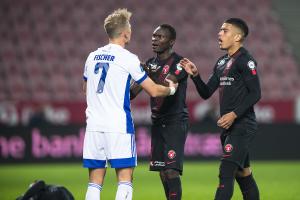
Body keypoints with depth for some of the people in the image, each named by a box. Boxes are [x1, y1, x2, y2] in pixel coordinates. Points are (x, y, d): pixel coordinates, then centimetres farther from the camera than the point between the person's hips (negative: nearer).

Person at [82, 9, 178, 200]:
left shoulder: (92, 57, 11)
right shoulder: (128, 58, -6)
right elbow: (154, 91, -3)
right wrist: (172, 89, 17)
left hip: (94, 125, 5)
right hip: (119, 126, -5)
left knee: (95, 183, 6)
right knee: (125, 179, -1)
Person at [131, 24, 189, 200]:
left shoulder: (179, 62, -9)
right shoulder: (151, 63, 12)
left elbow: (165, 85, -24)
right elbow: (134, 90, 9)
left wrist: (149, 74, -37)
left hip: (176, 121, -7)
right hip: (158, 122, 7)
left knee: (171, 170, -15)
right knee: (162, 171, 8)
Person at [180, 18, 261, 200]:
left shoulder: (245, 60, -9)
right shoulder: (222, 63, 17)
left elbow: (255, 94, -15)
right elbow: (206, 93, 17)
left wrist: (234, 114, -21)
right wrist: (195, 75, 2)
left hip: (242, 126, -9)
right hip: (229, 127, 9)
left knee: (226, 174, -16)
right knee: (243, 174, 14)